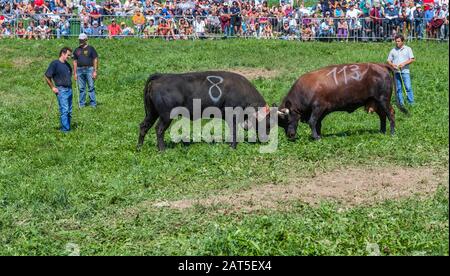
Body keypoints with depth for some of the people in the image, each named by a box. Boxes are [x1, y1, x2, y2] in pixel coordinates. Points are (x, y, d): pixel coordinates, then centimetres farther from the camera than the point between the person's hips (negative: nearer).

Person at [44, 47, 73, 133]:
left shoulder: (67, 64, 15)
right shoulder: (55, 64, -8)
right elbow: (47, 76, -8)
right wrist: (53, 88, -6)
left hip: (69, 89, 8)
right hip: (61, 90, -8)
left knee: (69, 111, 9)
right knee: (64, 110, -11)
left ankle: (68, 128, 15)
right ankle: (65, 129, -10)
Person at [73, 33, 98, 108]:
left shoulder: (90, 48, 3)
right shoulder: (77, 50, 13)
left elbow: (95, 60, 0)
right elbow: (75, 62, 16)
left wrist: (95, 71, -7)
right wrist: (75, 73, 10)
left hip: (89, 69, -4)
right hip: (79, 70, 4)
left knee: (91, 87, -3)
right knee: (81, 88, 7)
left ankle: (93, 103, 0)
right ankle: (82, 104, 13)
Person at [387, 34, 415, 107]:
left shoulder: (408, 49, 6)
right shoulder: (393, 50, 13)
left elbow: (412, 59, 1)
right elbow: (388, 61, 14)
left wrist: (404, 63, -12)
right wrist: (392, 65, -8)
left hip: (405, 71, -3)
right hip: (396, 72, 3)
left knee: (408, 87, -10)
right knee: (398, 88, 3)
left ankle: (411, 102, -7)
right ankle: (401, 103, 8)